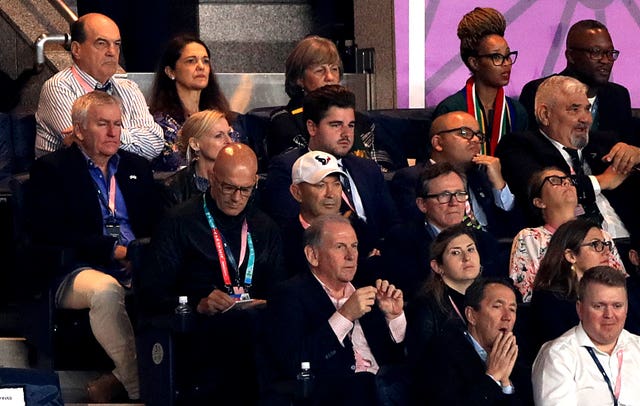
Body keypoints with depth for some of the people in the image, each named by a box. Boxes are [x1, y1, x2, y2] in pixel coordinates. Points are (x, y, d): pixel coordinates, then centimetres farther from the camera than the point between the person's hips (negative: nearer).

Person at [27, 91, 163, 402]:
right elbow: (52, 235, -7)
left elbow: (157, 223, 19)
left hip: (138, 268, 5)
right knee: (105, 290, -40)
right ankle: (141, 389, -35)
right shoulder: (50, 169, 6)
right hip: (77, 270, -5)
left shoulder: (137, 167, 24)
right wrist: (113, 250, -16)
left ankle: (118, 379, -25)